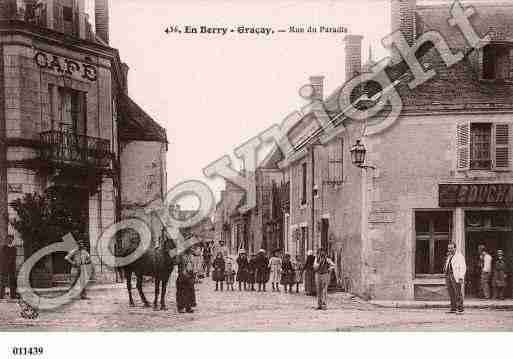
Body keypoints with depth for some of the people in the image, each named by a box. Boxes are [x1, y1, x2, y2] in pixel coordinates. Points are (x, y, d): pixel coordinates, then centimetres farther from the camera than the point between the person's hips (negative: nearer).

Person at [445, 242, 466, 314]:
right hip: (449, 276, 7)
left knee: (458, 293, -9)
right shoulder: (449, 256, 20)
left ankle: (460, 309, -7)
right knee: (451, 293, 6)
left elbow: (463, 267, -9)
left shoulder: (459, 256, -5)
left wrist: (461, 278, -16)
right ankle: (453, 308, 10)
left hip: (456, 277, -7)